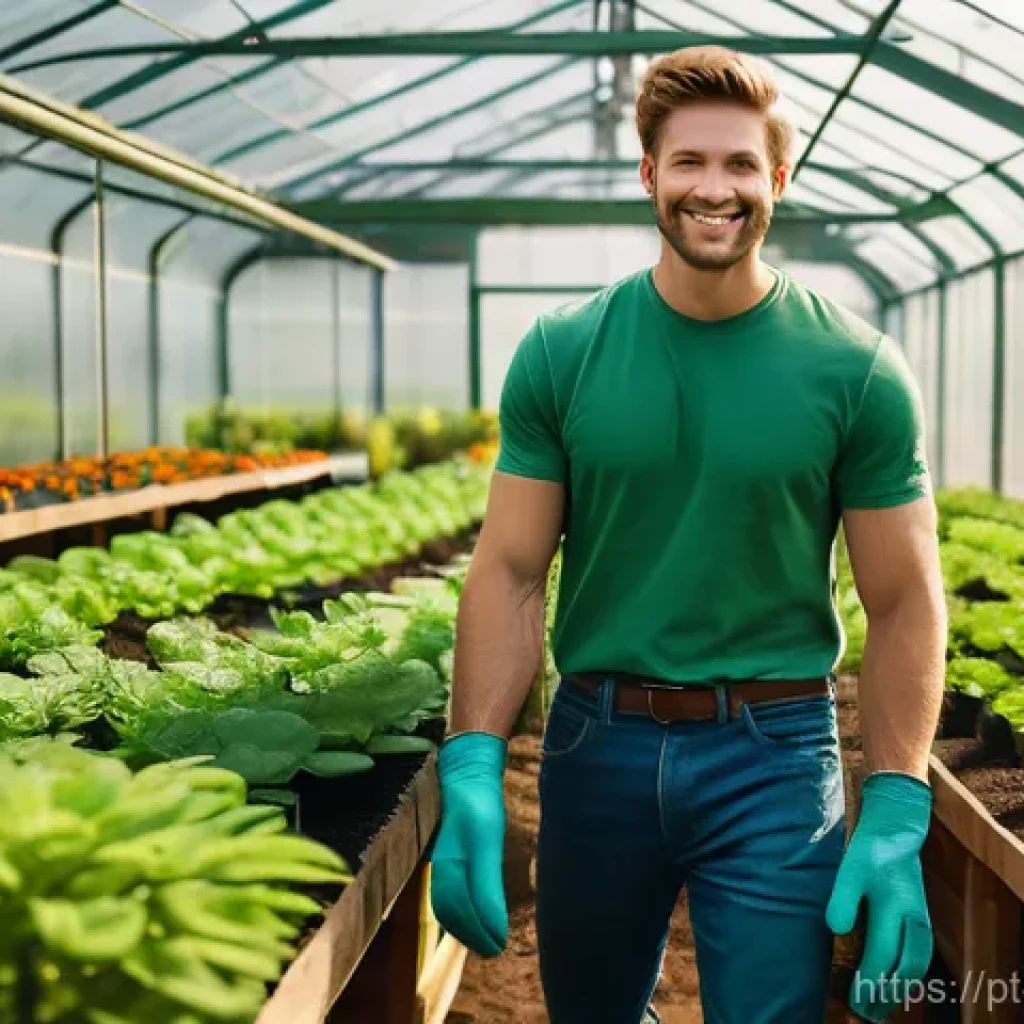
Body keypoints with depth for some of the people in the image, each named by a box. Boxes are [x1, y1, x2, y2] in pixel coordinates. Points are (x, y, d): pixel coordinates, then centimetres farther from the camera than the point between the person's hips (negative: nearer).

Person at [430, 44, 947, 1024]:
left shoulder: (858, 371, -6)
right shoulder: (562, 353, -3)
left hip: (774, 757, -2)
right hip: (597, 740, 2)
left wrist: (895, 816, -12)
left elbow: (903, 601, -4)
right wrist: (471, 771, -15)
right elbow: (510, 575, -3)